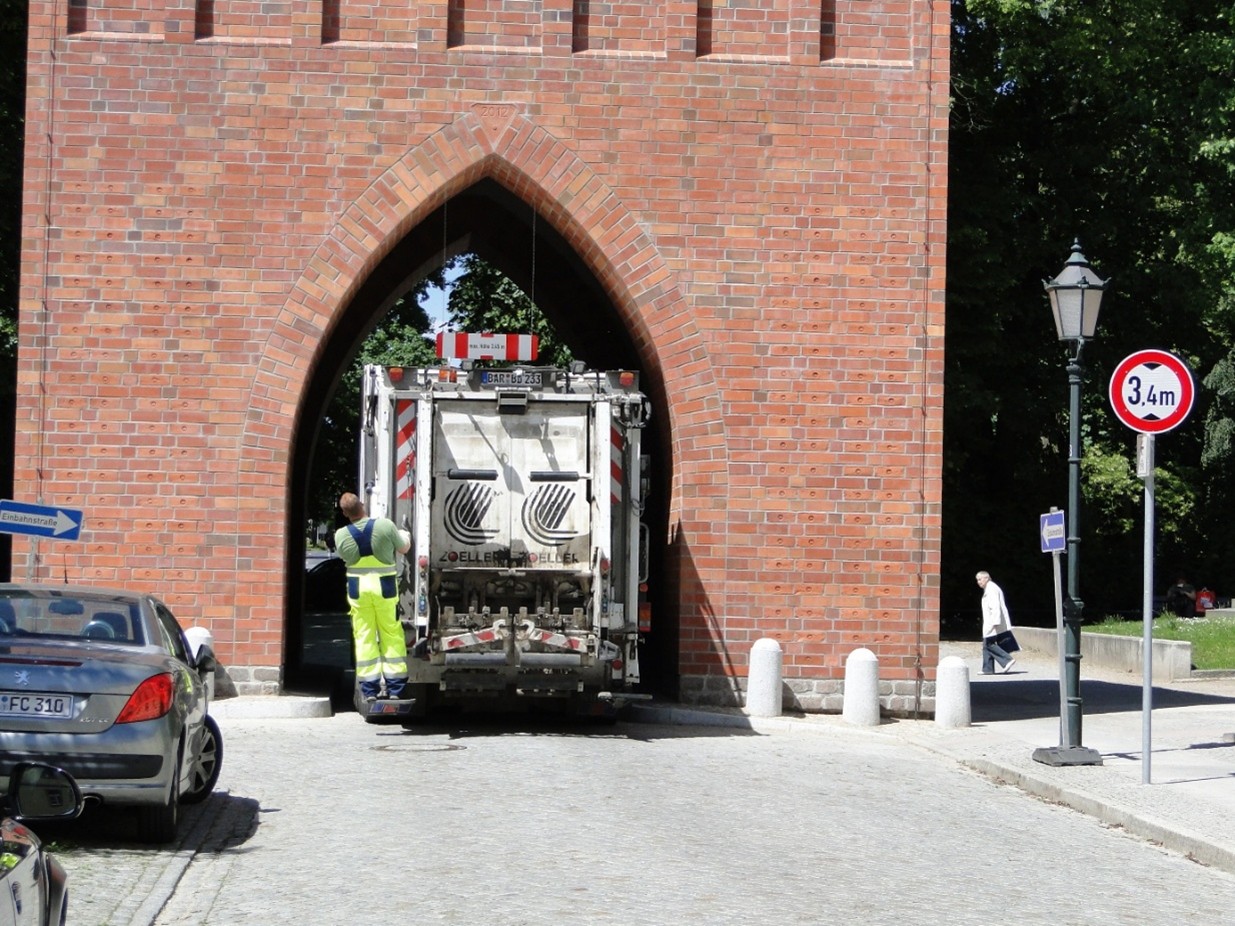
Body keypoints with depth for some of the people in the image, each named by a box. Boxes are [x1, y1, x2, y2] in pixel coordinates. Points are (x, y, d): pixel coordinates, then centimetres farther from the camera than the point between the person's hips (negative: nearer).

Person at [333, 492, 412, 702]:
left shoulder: (341, 535, -9)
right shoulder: (385, 525, -13)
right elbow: (403, 548, 3)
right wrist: (405, 535, 26)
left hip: (357, 588, 1)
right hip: (384, 586, -1)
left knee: (364, 637, 9)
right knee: (391, 635, 8)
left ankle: (369, 690, 8)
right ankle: (395, 688, 9)